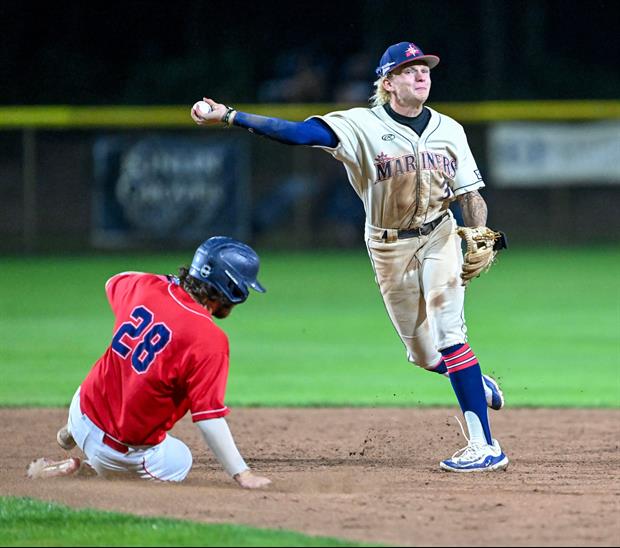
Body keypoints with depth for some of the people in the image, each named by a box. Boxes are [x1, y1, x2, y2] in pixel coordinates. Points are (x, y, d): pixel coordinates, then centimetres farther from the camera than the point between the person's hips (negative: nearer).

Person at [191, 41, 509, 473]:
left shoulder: (448, 130, 0)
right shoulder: (363, 126, -10)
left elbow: (472, 194, 5)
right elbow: (298, 132, -21)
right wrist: (230, 117, -32)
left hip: (439, 238, 0)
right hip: (389, 248, 0)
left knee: (446, 332, -17)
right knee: (424, 354, 7)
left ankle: (484, 445, -17)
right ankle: (477, 384, 40)